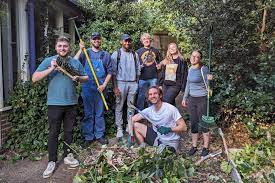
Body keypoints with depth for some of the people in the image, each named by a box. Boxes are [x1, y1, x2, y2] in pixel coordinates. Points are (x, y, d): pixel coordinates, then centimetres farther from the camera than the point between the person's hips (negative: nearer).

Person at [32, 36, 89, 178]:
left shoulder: (76, 62, 8)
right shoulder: (49, 61, -1)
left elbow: (85, 78, 14)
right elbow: (34, 78, -8)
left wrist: (78, 78, -8)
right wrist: (51, 69, -19)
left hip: (71, 103, 3)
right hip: (54, 103, -3)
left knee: (69, 131, 13)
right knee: (53, 132, 4)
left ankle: (67, 156, 29)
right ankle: (52, 161, 16)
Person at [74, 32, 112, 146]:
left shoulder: (106, 55, 8)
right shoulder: (85, 53, 6)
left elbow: (109, 72, 5)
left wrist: (104, 85, -6)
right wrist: (80, 50, -12)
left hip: (100, 88, 1)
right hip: (87, 87, 0)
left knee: (100, 113, 9)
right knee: (88, 114, 6)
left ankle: (99, 135, 21)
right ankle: (88, 137, 16)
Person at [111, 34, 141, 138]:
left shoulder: (134, 54, 12)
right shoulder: (116, 54, 1)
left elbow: (138, 70, 14)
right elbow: (113, 71, -3)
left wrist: (136, 83, 7)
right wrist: (115, 87, -9)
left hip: (133, 83, 3)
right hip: (121, 82, -3)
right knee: (119, 106, 0)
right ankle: (119, 128, 8)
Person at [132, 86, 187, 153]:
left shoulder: (171, 109, -18)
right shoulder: (149, 110, -4)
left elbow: (184, 127, -17)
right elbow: (132, 120, -1)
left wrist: (169, 129, -31)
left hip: (170, 143, -5)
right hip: (157, 138, 5)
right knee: (136, 125, -2)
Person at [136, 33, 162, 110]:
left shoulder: (155, 51, 11)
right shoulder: (139, 51, 6)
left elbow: (160, 61, 23)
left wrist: (159, 65, 3)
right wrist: (138, 67, -11)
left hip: (153, 78, 2)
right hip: (142, 78, -1)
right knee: (141, 96, 5)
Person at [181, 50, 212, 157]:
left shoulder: (203, 69, -12)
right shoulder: (190, 69, 8)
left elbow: (207, 85, -12)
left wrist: (209, 79, -31)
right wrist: (185, 98, 18)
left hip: (202, 99, -6)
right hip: (191, 99, 6)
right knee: (193, 123, 13)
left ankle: (206, 147, 19)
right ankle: (194, 146, 26)